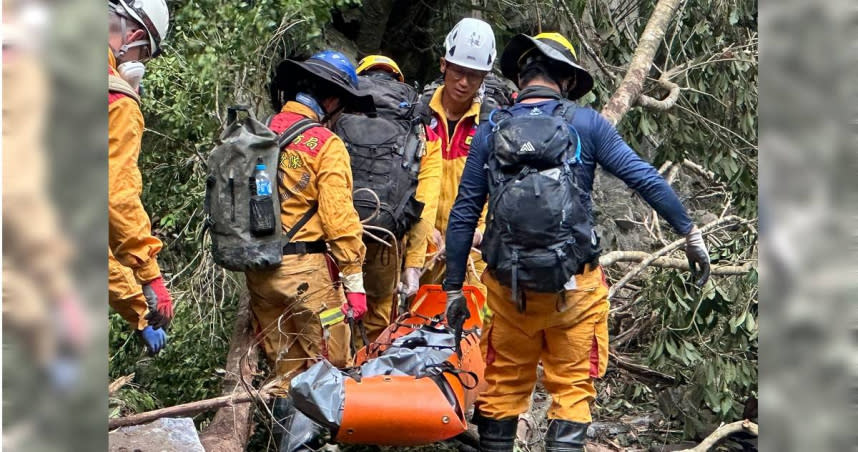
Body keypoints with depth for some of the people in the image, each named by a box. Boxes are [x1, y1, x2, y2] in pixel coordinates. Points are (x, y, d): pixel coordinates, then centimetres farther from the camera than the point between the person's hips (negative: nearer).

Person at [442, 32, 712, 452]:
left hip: (509, 287, 2)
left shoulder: (490, 132, 3)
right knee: (572, 385, 8)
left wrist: (453, 288, 8)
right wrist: (690, 233, 2)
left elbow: (463, 215, 3)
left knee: (504, 385, 15)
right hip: (574, 284, -2)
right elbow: (644, 178, -6)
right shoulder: (586, 123, -3)